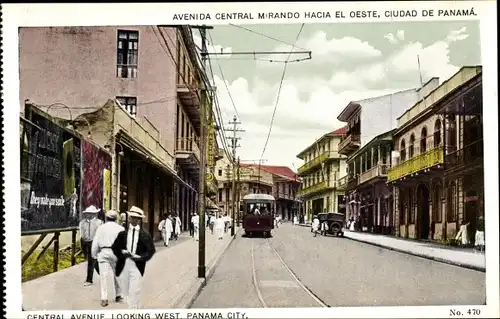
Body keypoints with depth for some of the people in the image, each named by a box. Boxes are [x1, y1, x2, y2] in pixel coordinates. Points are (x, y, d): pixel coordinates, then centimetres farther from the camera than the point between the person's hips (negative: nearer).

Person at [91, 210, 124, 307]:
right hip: (116, 252, 0)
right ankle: (118, 295, 25)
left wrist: (94, 255, 12)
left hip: (103, 252, 0)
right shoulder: (120, 228, 4)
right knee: (117, 275, 15)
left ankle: (104, 299, -3)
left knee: (103, 276, 2)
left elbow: (95, 243, 4)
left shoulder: (101, 228, 5)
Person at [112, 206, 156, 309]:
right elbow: (114, 247, 9)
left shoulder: (145, 235, 1)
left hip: (137, 265, -3)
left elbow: (151, 250, 0)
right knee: (127, 291, 12)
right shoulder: (123, 233, 6)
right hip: (124, 264, 3)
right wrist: (121, 252, -11)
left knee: (134, 292, -7)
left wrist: (140, 257, -14)